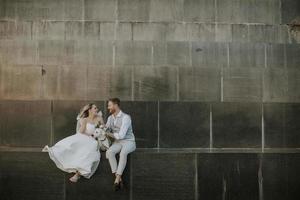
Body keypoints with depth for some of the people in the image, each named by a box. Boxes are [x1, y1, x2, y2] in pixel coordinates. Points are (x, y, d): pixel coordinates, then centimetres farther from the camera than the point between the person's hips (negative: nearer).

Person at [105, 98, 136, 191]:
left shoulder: (126, 117, -15)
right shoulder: (110, 118, 9)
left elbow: (121, 135, -21)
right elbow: (105, 130, 17)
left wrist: (109, 134, -9)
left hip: (129, 142, -5)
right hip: (117, 142, 6)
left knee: (123, 153, -38)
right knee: (109, 152, -27)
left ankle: (117, 179, -38)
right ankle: (119, 179, -29)